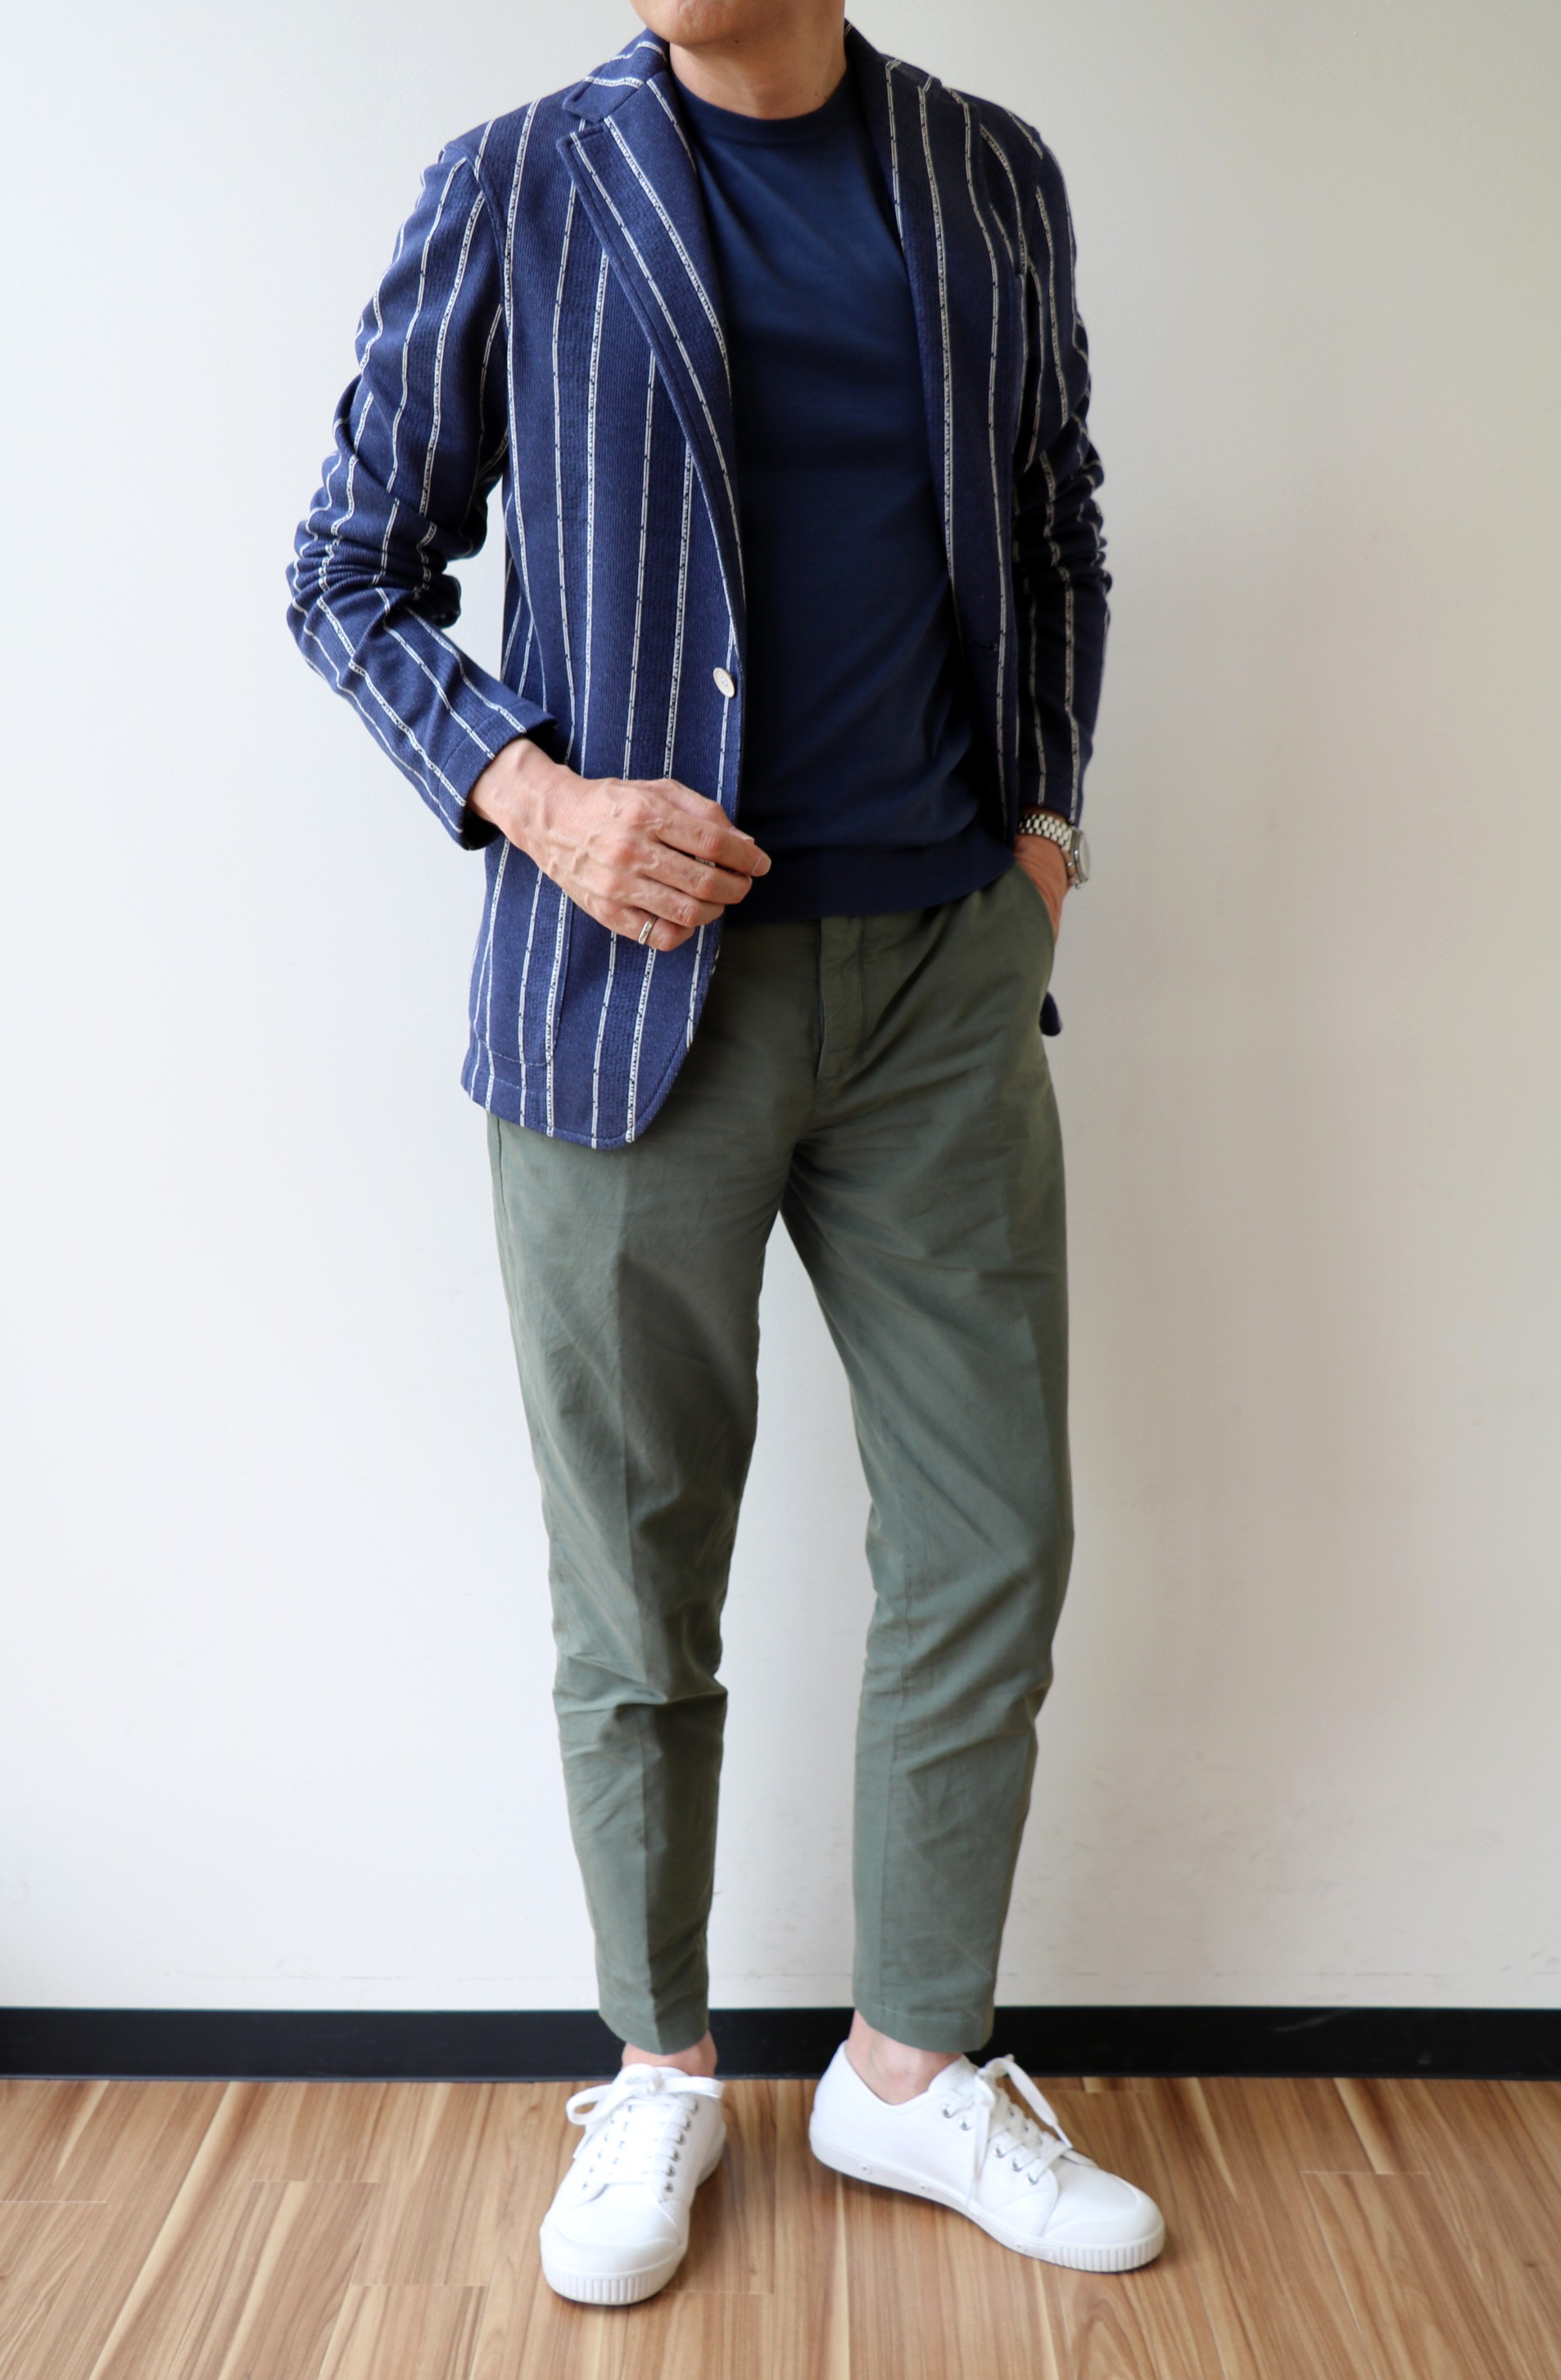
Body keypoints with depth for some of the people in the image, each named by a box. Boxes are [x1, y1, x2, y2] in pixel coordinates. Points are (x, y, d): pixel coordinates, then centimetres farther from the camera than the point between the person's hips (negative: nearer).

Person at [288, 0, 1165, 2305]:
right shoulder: (516, 191, 3)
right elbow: (355, 570, 6)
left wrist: (1043, 817, 7)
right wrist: (534, 795, -11)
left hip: (944, 976, 3)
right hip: (632, 978, -3)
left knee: (994, 1544, 7)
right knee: (639, 1587, 7)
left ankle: (914, 2066, 28)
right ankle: (663, 2075, 29)